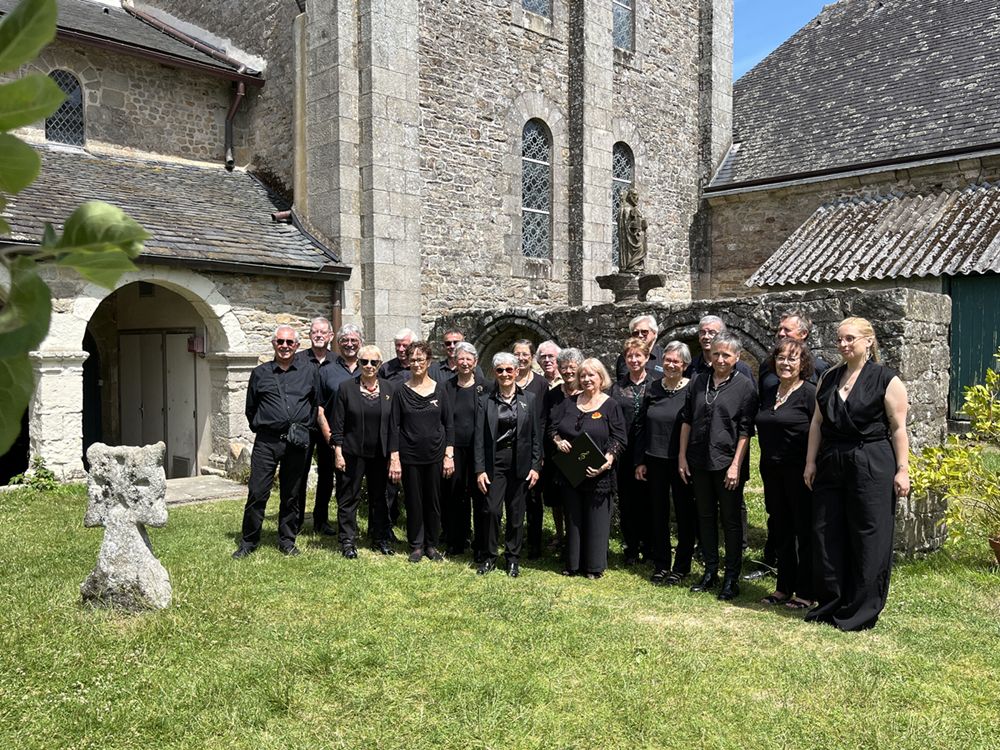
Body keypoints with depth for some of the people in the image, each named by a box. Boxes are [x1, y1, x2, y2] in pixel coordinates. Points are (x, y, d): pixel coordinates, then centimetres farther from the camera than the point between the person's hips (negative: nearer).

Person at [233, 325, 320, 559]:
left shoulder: (309, 373, 9)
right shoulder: (260, 373, 9)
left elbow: (317, 406, 15)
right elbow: (251, 408, 15)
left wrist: (304, 430, 9)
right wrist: (260, 429, 10)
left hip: (297, 444, 1)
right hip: (266, 442, -1)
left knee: (292, 495, 8)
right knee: (257, 493, -3)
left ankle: (287, 540, 21)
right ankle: (248, 541, 11)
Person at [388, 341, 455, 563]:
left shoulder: (439, 390, 2)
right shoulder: (402, 391, -1)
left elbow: (449, 424, 5)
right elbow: (394, 427, 0)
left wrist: (449, 455, -1)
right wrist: (394, 459, -5)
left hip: (435, 455, 1)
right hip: (410, 456, -1)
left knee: (433, 502, 8)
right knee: (413, 502, 6)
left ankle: (431, 545, 23)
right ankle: (416, 546, 21)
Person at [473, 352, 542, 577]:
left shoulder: (529, 398, 4)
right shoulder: (485, 401, 2)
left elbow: (536, 435, 5)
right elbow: (479, 438, 0)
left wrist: (536, 466, -1)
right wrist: (480, 469, -5)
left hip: (520, 462, 1)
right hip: (494, 461, -1)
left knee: (516, 512, 7)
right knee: (493, 510, -5)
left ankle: (513, 559, 21)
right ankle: (489, 557, 13)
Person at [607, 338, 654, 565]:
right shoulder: (616, 388, 9)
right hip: (625, 453, 2)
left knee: (648, 499, 3)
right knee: (627, 499, 5)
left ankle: (649, 546, 17)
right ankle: (631, 548, 16)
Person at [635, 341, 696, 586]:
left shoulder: (692, 389, -7)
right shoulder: (653, 388, 6)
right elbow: (642, 426, 9)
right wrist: (640, 460, 5)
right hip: (655, 460, 4)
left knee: (685, 513, 7)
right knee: (658, 512, 10)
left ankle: (682, 566, 20)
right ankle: (661, 564, 23)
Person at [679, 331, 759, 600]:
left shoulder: (745, 386, -5)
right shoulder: (700, 382, 8)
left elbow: (746, 430, -7)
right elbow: (686, 420, 12)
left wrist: (736, 465, -13)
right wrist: (682, 456, 6)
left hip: (728, 463, -4)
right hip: (699, 462, 5)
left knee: (731, 520, 4)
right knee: (705, 517, 12)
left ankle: (732, 578, 14)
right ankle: (710, 572, 24)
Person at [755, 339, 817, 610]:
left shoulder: (810, 393, -9)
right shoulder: (768, 394, 12)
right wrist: (766, 464, 14)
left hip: (799, 471, -7)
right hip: (772, 470, 7)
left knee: (804, 530, 2)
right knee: (780, 529, 14)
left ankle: (805, 592, 12)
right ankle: (784, 587, 25)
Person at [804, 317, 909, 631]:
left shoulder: (887, 380, -4)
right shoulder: (829, 378, 11)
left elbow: (898, 428, -7)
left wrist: (902, 470, -11)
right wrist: (811, 461, 7)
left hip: (871, 465, -5)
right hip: (831, 465, 6)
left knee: (868, 538, 0)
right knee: (827, 534, 8)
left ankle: (862, 612, 12)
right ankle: (830, 605, 22)